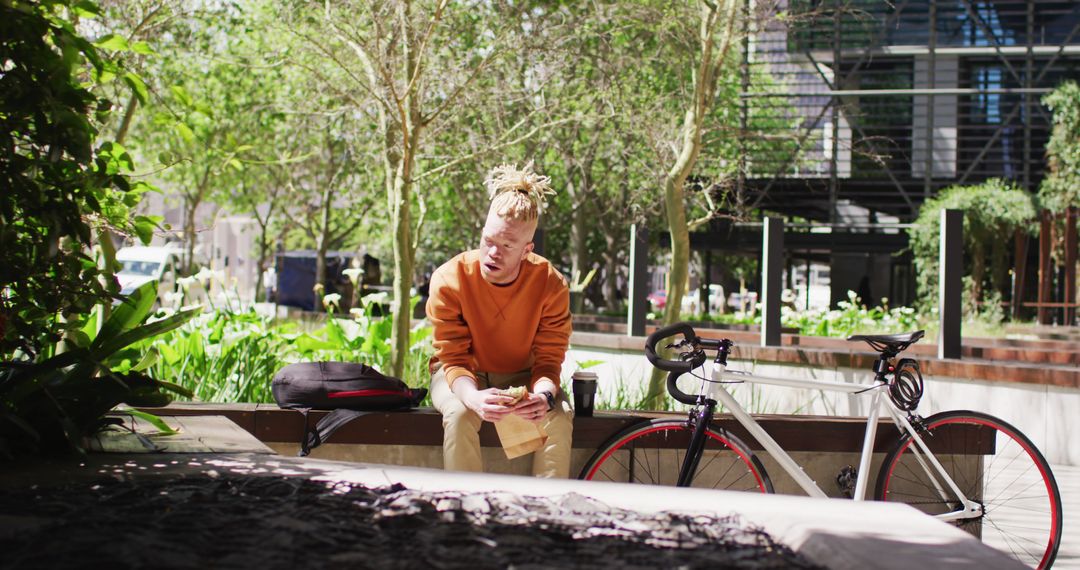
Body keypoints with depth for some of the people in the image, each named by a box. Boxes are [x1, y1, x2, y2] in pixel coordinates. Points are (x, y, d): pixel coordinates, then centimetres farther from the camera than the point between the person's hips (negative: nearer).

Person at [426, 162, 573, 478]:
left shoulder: (551, 285, -19)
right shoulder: (449, 280, -23)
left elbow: (548, 360, -16)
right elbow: (453, 359, -22)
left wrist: (543, 395, -41)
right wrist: (474, 397, -45)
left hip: (521, 377, 1)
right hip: (464, 377, -1)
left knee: (559, 417, -28)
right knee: (460, 414, -35)